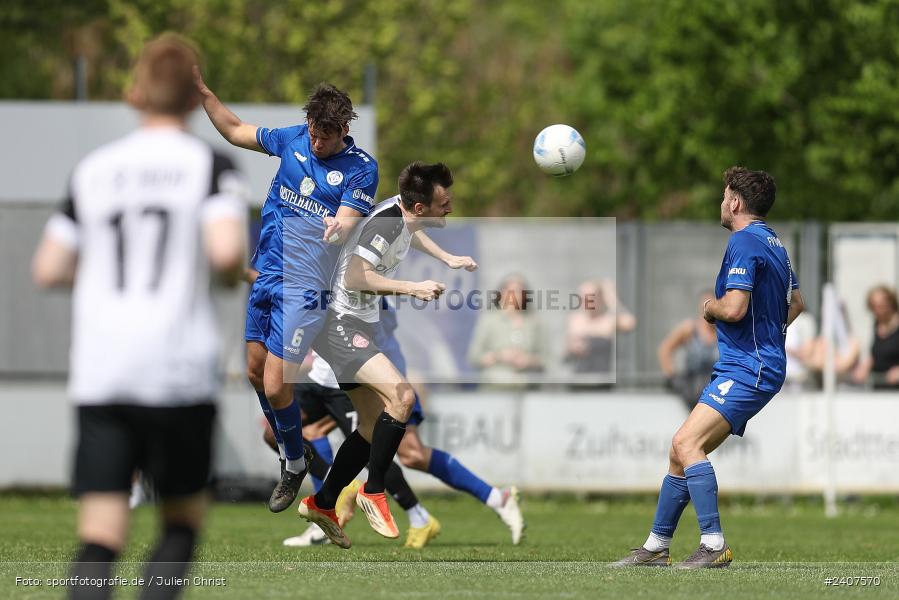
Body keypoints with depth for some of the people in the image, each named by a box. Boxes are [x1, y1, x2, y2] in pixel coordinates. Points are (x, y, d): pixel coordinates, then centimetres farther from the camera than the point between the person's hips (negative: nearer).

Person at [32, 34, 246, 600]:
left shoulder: (94, 170, 10)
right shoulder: (210, 165, 0)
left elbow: (48, 269, 9)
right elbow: (226, 250, -16)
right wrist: (237, 272, 7)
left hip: (98, 375, 2)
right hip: (179, 372, -2)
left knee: (100, 538, -2)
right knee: (183, 518, 16)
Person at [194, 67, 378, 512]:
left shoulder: (361, 169, -11)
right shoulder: (293, 139, 3)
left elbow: (347, 224, -21)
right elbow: (235, 131, 17)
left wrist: (339, 228, -45)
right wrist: (201, 90, 9)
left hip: (304, 288, -6)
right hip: (264, 274, 6)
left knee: (276, 387, -10)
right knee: (255, 372, 12)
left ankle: (295, 466, 15)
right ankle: (288, 453, 33)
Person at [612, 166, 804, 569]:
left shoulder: (744, 242, -13)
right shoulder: (774, 243, 20)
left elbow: (734, 308, -24)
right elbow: (796, 302, 34)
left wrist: (710, 307, -3)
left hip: (748, 369, -11)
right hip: (748, 366, 11)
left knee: (686, 444, -23)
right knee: (682, 451, 12)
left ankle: (714, 546, -27)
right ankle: (656, 547, 18)